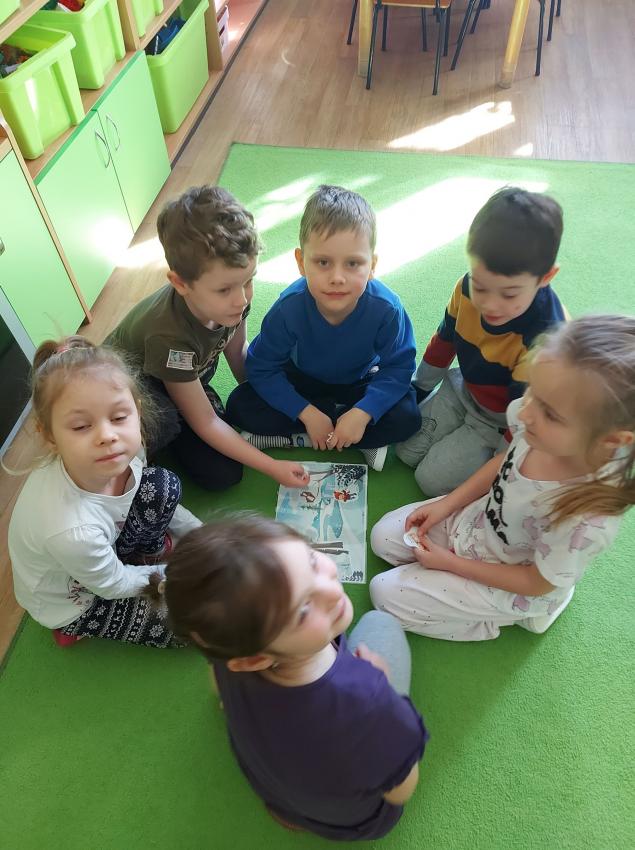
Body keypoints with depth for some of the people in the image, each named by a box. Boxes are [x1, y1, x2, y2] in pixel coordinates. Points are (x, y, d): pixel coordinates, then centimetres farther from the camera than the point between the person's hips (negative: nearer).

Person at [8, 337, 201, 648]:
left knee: (162, 485, -13)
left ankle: (145, 553, 13)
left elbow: (159, 500, -2)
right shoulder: (71, 531, -44)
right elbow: (114, 585, -22)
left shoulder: (117, 457, -26)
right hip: (70, 601, -5)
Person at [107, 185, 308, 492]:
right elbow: (204, 421, -27)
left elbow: (237, 354, -1)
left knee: (224, 475, -10)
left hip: (187, 378, 5)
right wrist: (272, 467, -26)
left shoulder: (229, 295, -25)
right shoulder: (170, 335, -40)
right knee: (163, 421, -41)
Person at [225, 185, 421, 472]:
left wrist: (363, 412, -35)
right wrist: (307, 414, -28)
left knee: (407, 417, -26)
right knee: (239, 407, -20)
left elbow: (398, 368, -21)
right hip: (303, 380, 1)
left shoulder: (386, 308, -31)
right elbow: (261, 368, -21)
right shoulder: (289, 307, -30)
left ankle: (287, 437, -18)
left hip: (359, 383, 0)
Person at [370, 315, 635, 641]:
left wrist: (451, 563, -12)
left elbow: (536, 583, -21)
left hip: (509, 585, -5)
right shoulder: (545, 432, -26)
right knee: (383, 536, 11)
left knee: (386, 593, -2)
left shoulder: (586, 521, -40)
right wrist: (447, 504, -4)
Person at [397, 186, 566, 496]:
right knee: (407, 450, 7)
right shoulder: (468, 288, -19)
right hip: (463, 392, 6)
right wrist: (419, 389, 15)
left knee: (432, 479, -12)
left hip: (501, 422, -5)